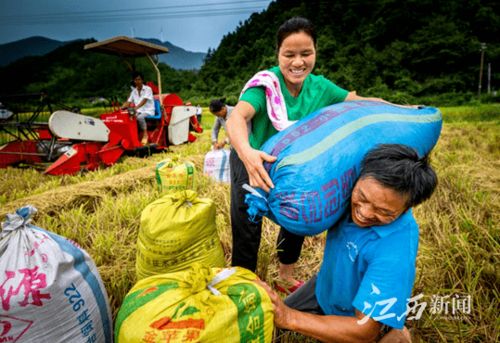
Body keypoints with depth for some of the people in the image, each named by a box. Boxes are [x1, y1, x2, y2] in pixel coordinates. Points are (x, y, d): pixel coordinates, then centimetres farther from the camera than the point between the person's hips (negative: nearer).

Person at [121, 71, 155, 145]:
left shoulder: (148, 89, -5)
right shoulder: (134, 91, 14)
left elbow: (144, 100, -21)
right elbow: (128, 102, 10)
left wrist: (136, 107, -37)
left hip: (148, 111, -5)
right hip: (139, 112, 5)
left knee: (140, 117, -38)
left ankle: (145, 135, -24)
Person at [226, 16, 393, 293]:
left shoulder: (320, 87, -11)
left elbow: (362, 103, -7)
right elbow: (236, 117, -43)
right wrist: (247, 152, -63)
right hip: (251, 162, -5)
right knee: (247, 230, -9)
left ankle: (285, 279, 40)